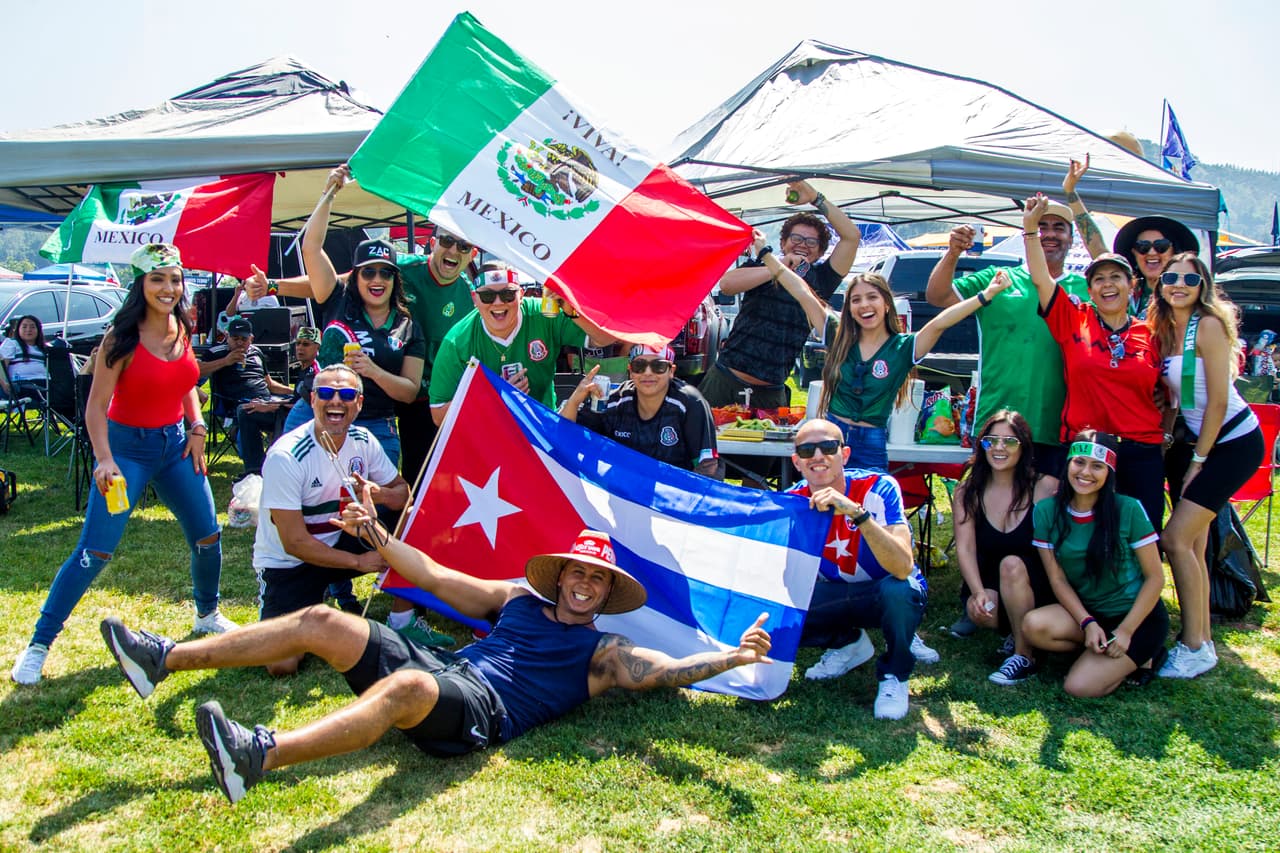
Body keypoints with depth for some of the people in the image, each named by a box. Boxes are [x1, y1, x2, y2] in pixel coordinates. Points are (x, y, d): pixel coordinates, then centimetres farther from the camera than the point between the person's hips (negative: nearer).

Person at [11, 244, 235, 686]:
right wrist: (104, 461, -27)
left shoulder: (182, 330, 2)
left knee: (208, 536, 8)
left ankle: (207, 615, 32)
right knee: (94, 552, -7)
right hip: (129, 446, -6)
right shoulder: (123, 338, -16)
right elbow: (96, 405, -16)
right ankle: (38, 644, 5)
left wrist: (197, 427, 2)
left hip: (175, 442, 6)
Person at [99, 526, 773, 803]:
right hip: (438, 667, 7)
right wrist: (378, 535, 20)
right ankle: (166, 658, -2)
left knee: (409, 686, -41)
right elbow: (435, 577, 25)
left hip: (481, 710, -6)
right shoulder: (519, 599, 25)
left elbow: (669, 670, -2)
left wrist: (730, 656, -19)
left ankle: (261, 756, -57)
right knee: (324, 622, -5)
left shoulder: (604, 653, 13)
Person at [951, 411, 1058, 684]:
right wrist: (979, 592, -23)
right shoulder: (967, 492, -1)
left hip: (1036, 587, -2)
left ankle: (1024, 655, -16)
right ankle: (1017, 630, 6)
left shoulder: (1045, 487, -9)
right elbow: (965, 549, -11)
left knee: (1011, 564, -32)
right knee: (977, 609, -30)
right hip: (988, 584, 2)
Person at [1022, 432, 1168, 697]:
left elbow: (1155, 578, -8)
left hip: (1138, 615, -4)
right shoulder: (1046, 512, -6)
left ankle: (1139, 655, 7)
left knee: (1081, 686, -21)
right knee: (1034, 626, -28)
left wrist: (1125, 632, -14)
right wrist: (1087, 623, -18)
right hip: (1086, 611, 4)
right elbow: (1058, 579, -4)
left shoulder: (1129, 510, -14)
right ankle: (1102, 651, -1)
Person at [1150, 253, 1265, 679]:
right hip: (1193, 438, 8)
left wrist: (1198, 460, -12)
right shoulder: (1163, 330, 4)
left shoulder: (1209, 326, -18)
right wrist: (1175, 442, 3)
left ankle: (1194, 647, -2)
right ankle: (1202, 640, 20)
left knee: (1176, 538, -14)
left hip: (1234, 440, -7)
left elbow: (1218, 401, -18)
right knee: (1192, 544, 8)